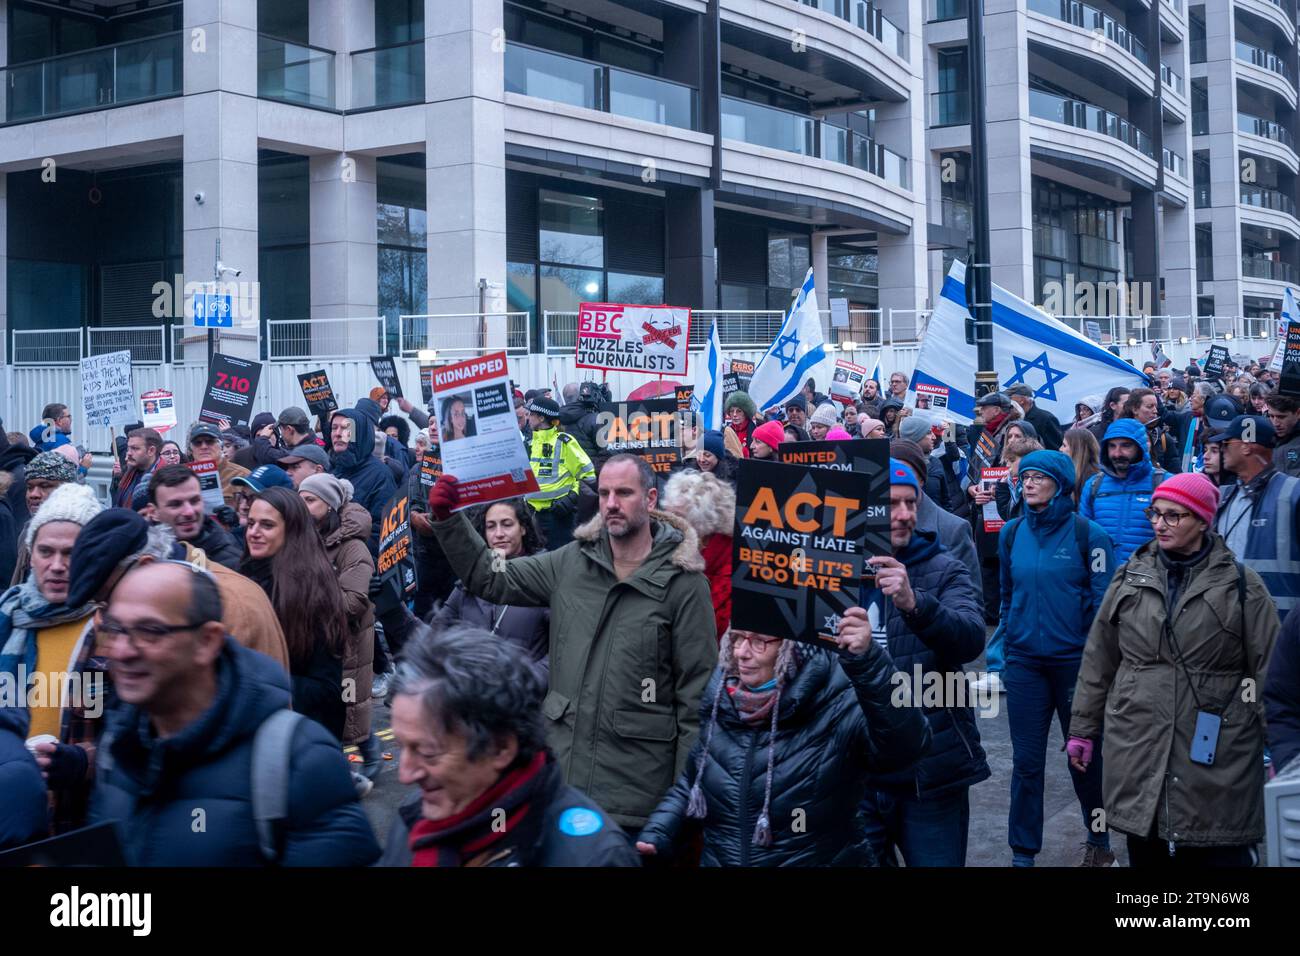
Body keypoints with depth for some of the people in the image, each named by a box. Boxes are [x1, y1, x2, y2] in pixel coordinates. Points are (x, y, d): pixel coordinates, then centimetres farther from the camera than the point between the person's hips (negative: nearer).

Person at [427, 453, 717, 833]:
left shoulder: (684, 582, -8)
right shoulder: (571, 562, 6)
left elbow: (698, 691, -8)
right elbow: (492, 579, 10)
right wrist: (447, 518, -3)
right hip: (562, 761, 5)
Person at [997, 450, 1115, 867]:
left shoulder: (1088, 533, -8)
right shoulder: (1012, 533, 4)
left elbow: (1102, 601, -6)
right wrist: (1004, 650, 10)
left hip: (1075, 660, -3)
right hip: (1024, 662, 3)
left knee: (1086, 755, 12)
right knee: (1026, 761, 5)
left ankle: (1099, 840, 31)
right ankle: (1022, 852, 14)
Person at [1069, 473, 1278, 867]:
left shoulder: (1241, 584, 0)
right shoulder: (1131, 579, 8)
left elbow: (1269, 672, 0)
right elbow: (1099, 663, 13)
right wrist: (1083, 729, 13)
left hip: (1216, 759, -3)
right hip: (1138, 753, 3)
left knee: (1220, 854, 1)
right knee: (1146, 853, 10)